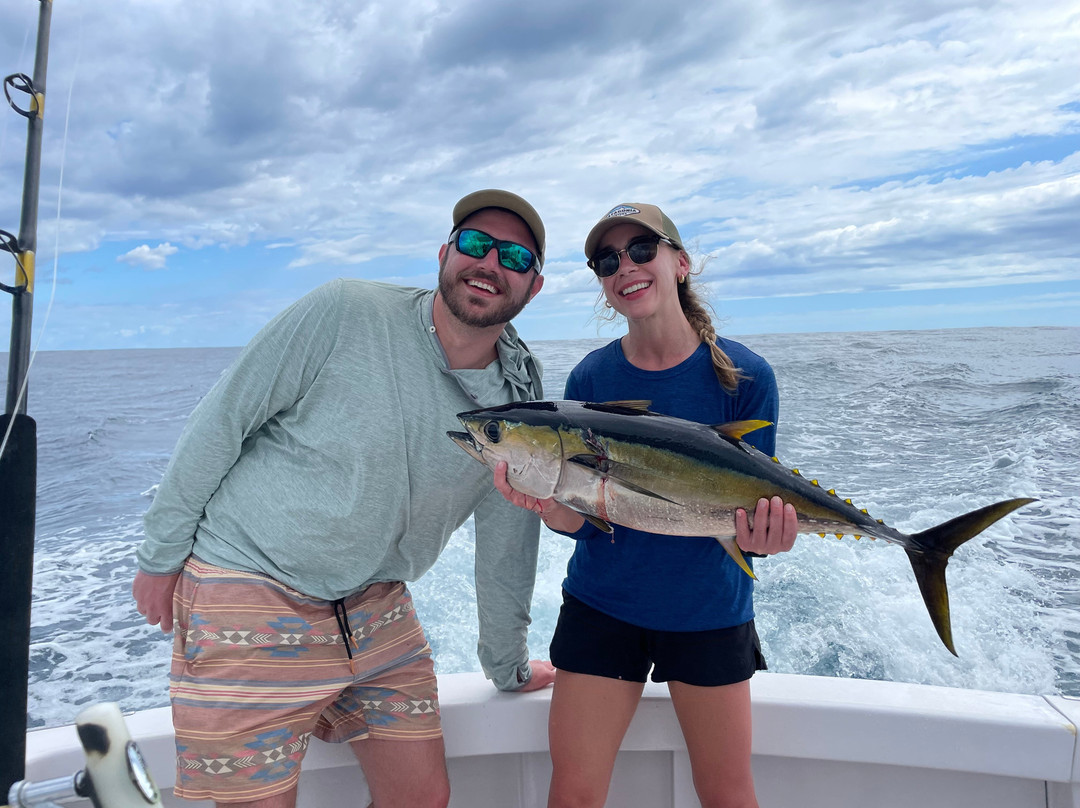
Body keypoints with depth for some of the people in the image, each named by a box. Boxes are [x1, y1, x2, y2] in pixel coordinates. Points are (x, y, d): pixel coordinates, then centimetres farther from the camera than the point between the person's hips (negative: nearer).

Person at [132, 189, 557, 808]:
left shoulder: (521, 396, -3)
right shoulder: (343, 313, -15)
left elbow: (506, 546, 6)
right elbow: (222, 420, -7)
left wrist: (509, 669, 15)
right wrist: (162, 554, -1)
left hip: (377, 612, 4)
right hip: (249, 595, -4)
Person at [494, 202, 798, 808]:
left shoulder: (744, 375, -11)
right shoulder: (590, 378, -6)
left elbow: (751, 504, -7)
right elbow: (580, 520, -7)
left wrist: (757, 535, -30)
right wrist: (546, 502, -29)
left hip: (710, 611, 0)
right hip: (602, 605, 1)